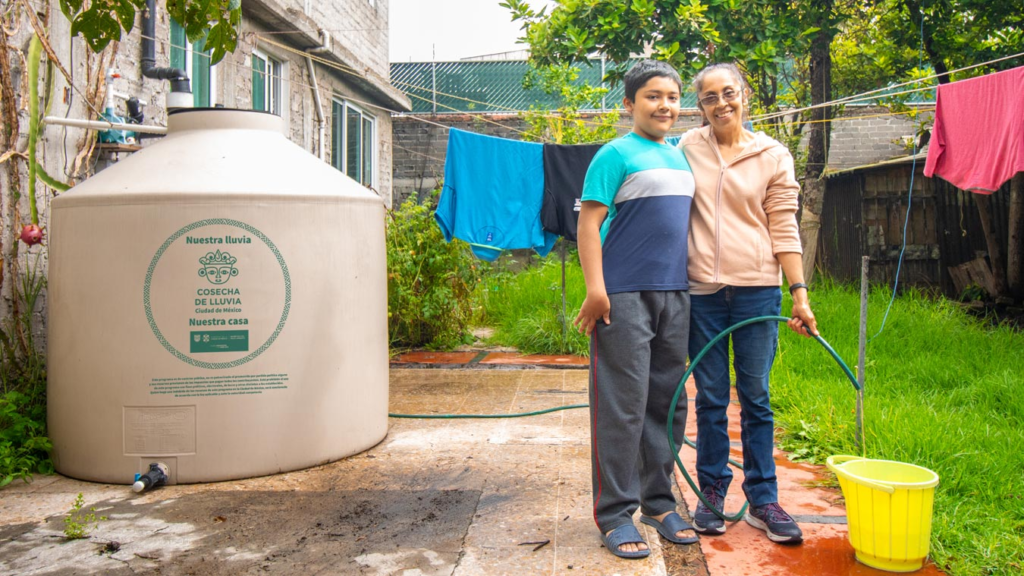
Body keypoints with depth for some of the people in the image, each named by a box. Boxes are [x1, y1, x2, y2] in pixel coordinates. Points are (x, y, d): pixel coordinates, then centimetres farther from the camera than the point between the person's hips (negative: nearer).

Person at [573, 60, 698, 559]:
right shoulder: (616, 154, -5)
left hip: (674, 294, 7)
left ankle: (658, 501, 25)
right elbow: (588, 223, -10)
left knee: (667, 403, 12)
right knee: (623, 406, -3)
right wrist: (595, 288, -19)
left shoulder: (680, 156, 17)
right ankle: (615, 513, 7)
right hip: (625, 296, -7)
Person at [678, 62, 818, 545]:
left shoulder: (773, 156, 5)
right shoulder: (688, 148, 7)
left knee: (755, 397, 4)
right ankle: (711, 493, 20)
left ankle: (763, 500, 15)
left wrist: (800, 293, -3)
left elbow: (784, 230, 4)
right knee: (710, 398, 6)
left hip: (756, 289, -1)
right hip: (701, 291, 1)